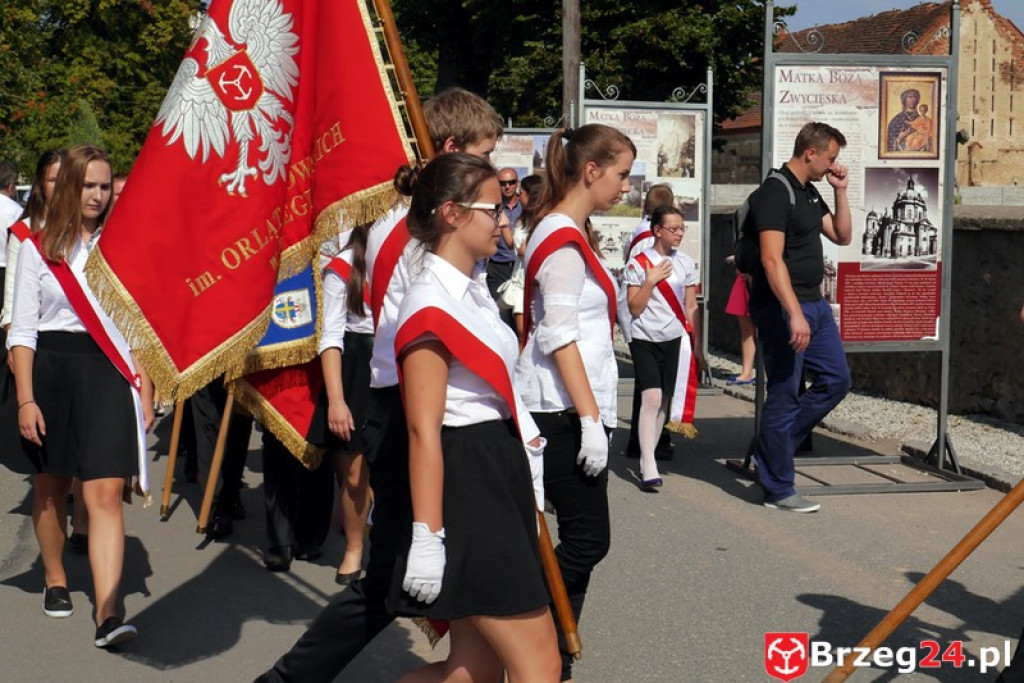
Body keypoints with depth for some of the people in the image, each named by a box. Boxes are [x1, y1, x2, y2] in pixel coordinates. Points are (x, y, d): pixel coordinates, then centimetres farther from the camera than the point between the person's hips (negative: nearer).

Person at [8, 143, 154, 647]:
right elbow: (22, 330, 1)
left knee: (106, 494, -10)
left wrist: (145, 392, 0)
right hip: (51, 369, 1)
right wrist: (26, 399, -7)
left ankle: (107, 613, -16)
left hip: (108, 373, -1)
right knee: (51, 486, 16)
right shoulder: (38, 249, 3)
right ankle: (55, 580, 39)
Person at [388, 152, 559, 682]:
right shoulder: (432, 306, -15)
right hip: (466, 484, -10)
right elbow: (423, 431, -19)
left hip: (500, 474, 10)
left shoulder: (474, 294, 15)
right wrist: (427, 537, -22)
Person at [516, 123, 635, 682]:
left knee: (582, 538, 9)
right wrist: (590, 417, -20)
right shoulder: (563, 239, -13)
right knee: (587, 539, -8)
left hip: (563, 409, 10)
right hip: (562, 409, -10)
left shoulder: (569, 232, 17)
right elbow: (559, 337, -19)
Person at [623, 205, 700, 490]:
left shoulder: (686, 263, 7)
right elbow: (635, 308, -5)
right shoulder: (638, 263, -3)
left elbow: (690, 307, 12)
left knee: (665, 400, 5)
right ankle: (649, 467, -19)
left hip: (675, 339, 4)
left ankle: (647, 456, 18)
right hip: (645, 339, -4)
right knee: (651, 398, -16)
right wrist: (651, 280, -14)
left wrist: (696, 340, 7)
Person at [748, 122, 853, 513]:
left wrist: (840, 190, 10)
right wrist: (794, 314, -30)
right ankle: (778, 490, 5)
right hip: (783, 308, -10)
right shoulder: (775, 194, -16)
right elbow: (772, 260, -24)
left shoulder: (810, 194, 15)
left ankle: (774, 447, 23)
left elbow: (842, 236, 22)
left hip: (814, 304, 10)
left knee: (836, 380, 13)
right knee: (784, 396, -4)